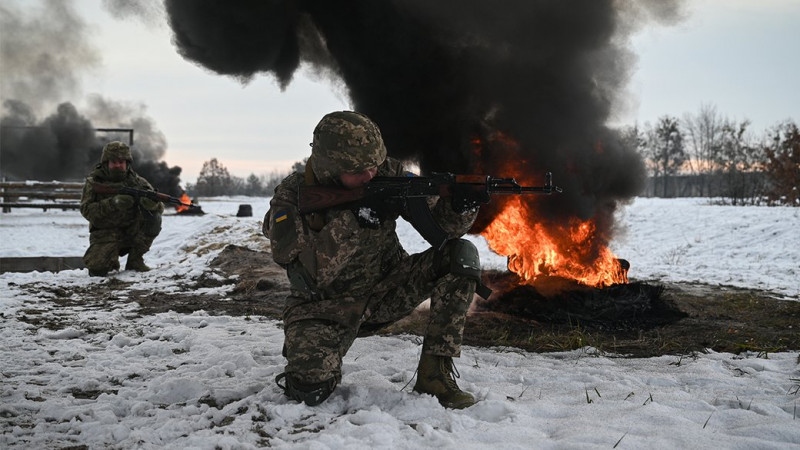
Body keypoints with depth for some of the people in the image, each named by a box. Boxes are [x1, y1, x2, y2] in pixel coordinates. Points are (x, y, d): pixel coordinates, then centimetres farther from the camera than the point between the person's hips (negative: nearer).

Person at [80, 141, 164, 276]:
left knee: (153, 217, -25)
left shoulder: (136, 180, 2)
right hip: (105, 233, -2)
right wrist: (113, 203, -28)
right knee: (98, 268, -28)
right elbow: (86, 210, -13)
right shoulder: (94, 181, -2)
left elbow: (160, 207, -4)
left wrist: (151, 201, -29)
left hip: (131, 231, 3)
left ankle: (135, 260, -8)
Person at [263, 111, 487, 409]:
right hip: (324, 310, -3)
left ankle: (434, 374, -15)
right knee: (310, 390, -29)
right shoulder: (291, 197, -17)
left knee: (462, 255, -18)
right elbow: (304, 275, -29)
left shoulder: (388, 174, -10)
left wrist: (461, 208, -33)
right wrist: (352, 222, -37)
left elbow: (440, 225, -9)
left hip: (387, 292, 3)